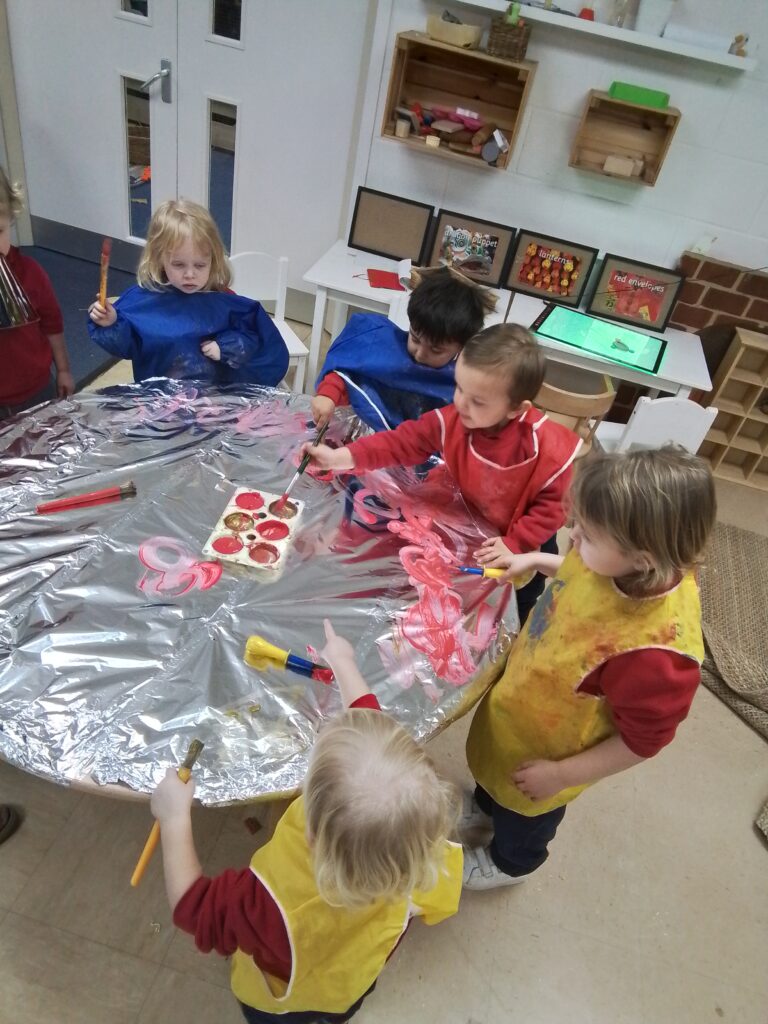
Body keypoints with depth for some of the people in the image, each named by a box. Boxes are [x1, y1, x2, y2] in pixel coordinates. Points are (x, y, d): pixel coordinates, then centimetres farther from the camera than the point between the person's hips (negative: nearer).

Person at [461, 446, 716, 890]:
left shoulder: (658, 651, -44)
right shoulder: (622, 564, -24)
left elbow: (642, 741, -28)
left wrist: (560, 775, -19)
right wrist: (535, 560, -6)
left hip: (545, 752, -5)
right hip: (519, 700, 6)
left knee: (524, 813, 29)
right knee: (495, 766, 36)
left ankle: (510, 861, 63)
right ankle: (487, 803, 70)